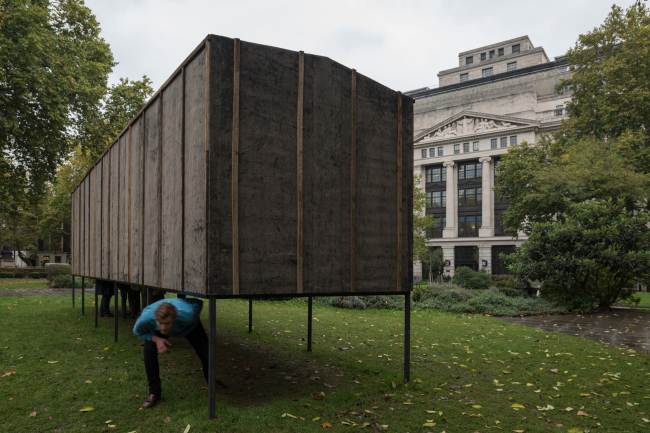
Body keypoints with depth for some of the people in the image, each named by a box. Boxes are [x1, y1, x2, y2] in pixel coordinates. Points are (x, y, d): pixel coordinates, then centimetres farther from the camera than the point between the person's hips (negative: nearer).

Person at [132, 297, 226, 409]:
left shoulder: (189, 315, -47)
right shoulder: (145, 319, -43)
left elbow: (198, 302, -22)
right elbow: (137, 331, -17)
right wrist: (156, 339, -34)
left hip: (190, 326, -1)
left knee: (205, 351, -10)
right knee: (149, 350, -22)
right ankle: (154, 393, -1)